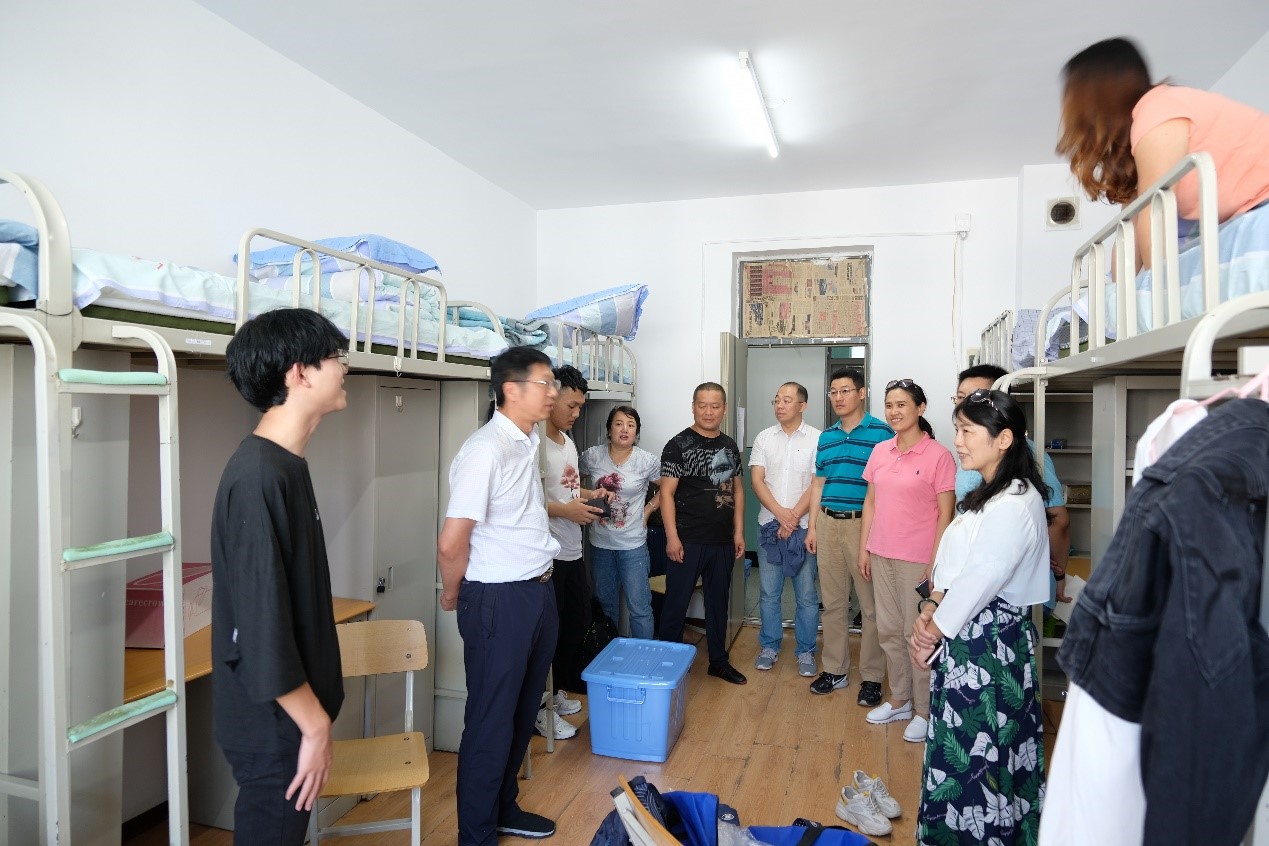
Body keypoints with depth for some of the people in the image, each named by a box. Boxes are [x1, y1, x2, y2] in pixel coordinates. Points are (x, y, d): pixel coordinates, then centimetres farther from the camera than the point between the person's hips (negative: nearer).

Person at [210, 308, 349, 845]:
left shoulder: (287, 465, 5)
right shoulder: (258, 476, -25)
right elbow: (260, 625, -26)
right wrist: (315, 724, -18)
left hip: (292, 710, 9)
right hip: (275, 723, -9)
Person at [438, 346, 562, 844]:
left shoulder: (528, 444, 8)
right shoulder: (486, 450, -20)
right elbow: (451, 543, -21)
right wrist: (452, 596, -5)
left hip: (538, 592, 9)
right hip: (499, 600, -8)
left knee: (522, 712, 21)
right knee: (491, 721, 6)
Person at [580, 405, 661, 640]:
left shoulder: (647, 461, -9)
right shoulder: (592, 456, -4)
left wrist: (647, 510, -2)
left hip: (633, 544, -3)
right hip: (600, 543, 3)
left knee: (639, 607, -1)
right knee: (606, 603, 18)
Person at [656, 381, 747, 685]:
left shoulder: (730, 446, 10)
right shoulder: (678, 445, -8)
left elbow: (737, 489, 15)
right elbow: (667, 492, -11)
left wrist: (739, 531, 8)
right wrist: (672, 537, -16)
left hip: (723, 541, 6)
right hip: (688, 541, -5)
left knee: (718, 601, 16)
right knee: (676, 602, 2)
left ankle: (719, 661, 30)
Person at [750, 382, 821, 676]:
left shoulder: (817, 439, -3)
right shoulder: (764, 437, 4)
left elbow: (817, 484, -7)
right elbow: (757, 480, -1)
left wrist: (794, 517, -13)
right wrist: (781, 514, -13)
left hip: (804, 526, -2)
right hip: (769, 525, 2)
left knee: (807, 594, 6)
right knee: (769, 592, 10)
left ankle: (805, 651, 20)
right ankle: (769, 646, 25)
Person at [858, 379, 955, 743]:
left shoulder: (938, 455, -10)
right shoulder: (880, 451, 7)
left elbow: (945, 514, -9)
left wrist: (935, 562, -12)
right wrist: (864, 548, 10)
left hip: (917, 559, -6)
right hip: (881, 555, 6)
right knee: (888, 631, 14)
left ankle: (924, 710, 20)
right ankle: (900, 700, 31)